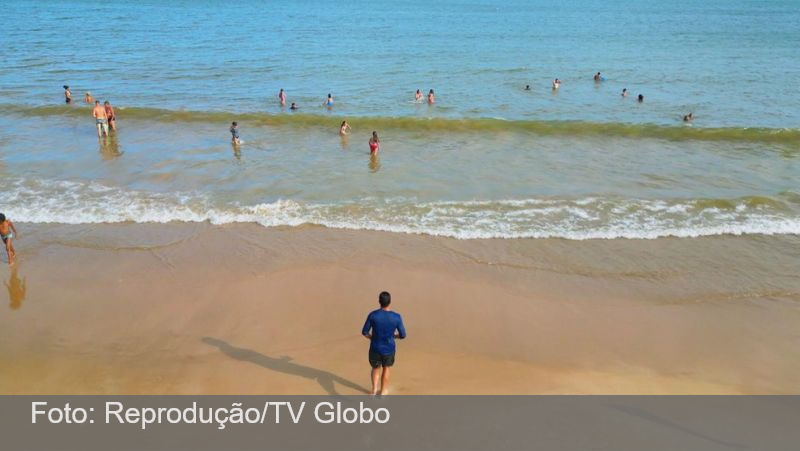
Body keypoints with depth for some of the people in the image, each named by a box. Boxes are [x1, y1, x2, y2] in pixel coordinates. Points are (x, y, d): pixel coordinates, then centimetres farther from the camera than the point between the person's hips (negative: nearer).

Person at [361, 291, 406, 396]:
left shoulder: (373, 315, -18)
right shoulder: (397, 317, -17)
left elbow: (364, 332, -9)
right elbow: (403, 335, -9)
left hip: (375, 348, 0)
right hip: (389, 349, 0)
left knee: (376, 368, 27)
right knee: (386, 368, 26)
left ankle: (374, 389, 16)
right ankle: (383, 391, 38)